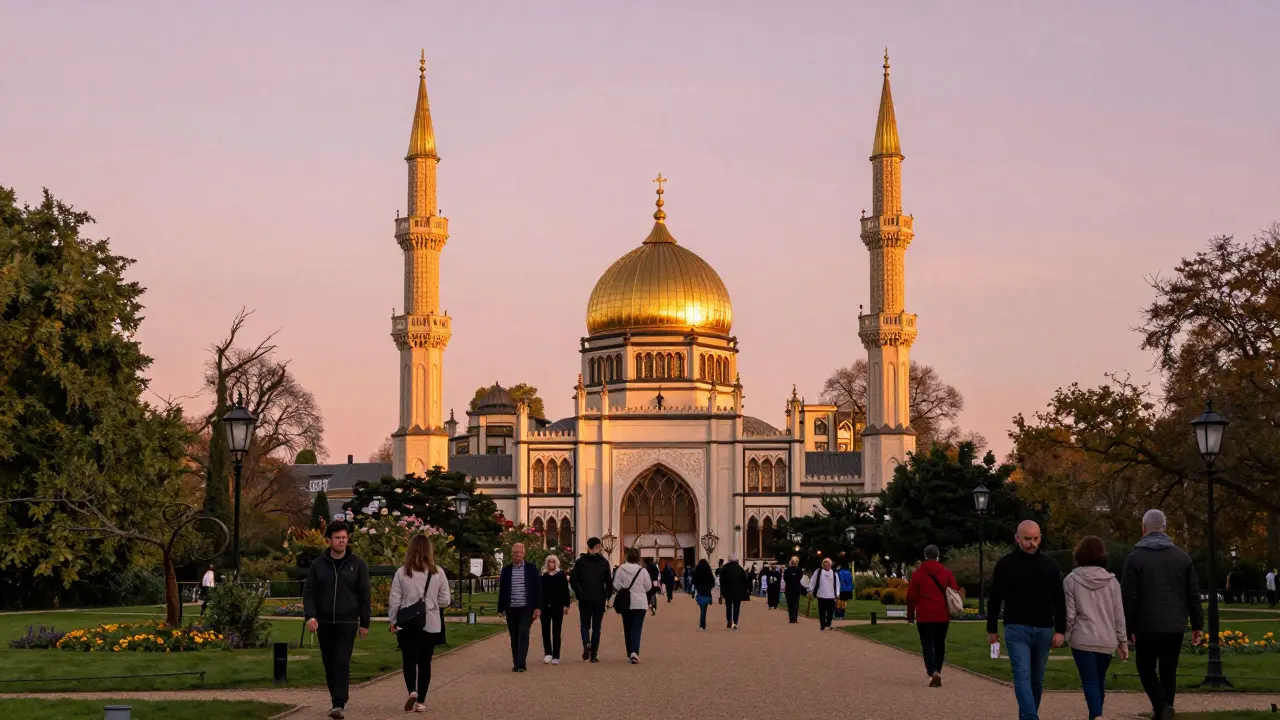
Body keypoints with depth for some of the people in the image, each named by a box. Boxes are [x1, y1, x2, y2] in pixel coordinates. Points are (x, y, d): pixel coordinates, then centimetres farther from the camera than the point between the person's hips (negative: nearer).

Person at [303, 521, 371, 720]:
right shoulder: (318, 565, 4)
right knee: (329, 664, 9)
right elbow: (308, 592, 2)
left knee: (342, 664, -11)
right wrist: (309, 616, -13)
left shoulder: (357, 565, 0)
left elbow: (364, 595, 3)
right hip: (324, 622, 3)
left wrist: (364, 623, 1)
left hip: (347, 623, -3)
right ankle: (336, 699, 22)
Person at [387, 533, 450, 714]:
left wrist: (392, 621, 8)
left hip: (407, 624, -1)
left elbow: (394, 600, -4)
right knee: (425, 661, 10)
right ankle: (421, 701, 10)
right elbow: (445, 600, 0)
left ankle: (412, 691, -12)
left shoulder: (402, 572, -7)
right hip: (431, 624, 1)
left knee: (409, 660, 11)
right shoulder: (438, 572, -4)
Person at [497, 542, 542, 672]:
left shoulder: (531, 568, 2)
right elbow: (502, 590, 10)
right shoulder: (506, 570, 8)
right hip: (511, 609, 3)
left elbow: (538, 588, 2)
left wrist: (538, 607, -5)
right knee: (514, 637, 6)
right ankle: (516, 664, 12)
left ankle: (520, 664, -15)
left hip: (526, 608, -3)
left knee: (523, 634, -13)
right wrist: (501, 608, 5)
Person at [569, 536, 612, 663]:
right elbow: (609, 581, -4)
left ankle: (586, 644, -15)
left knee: (584, 624, 12)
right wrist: (608, 596, 8)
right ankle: (594, 654, 3)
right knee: (596, 627, 7)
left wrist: (578, 594, 7)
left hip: (584, 599, 0)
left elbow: (572, 580, -3)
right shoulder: (604, 562, -2)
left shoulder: (580, 562, -1)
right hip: (599, 599, 0)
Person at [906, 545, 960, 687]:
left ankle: (933, 672, -21)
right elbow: (955, 592, 3)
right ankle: (937, 671, 22)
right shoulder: (946, 572, 3)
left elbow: (911, 596, -2)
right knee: (939, 644, 15)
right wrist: (951, 611, 15)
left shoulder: (917, 574, -2)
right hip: (943, 616, 3)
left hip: (924, 616, -2)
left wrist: (910, 615, 8)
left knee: (927, 645, -3)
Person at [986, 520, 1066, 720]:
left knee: (1037, 679, 11)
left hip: (1043, 630, 3)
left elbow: (1059, 601, 6)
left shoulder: (1049, 565, 5)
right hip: (1016, 630, -3)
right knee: (1022, 676, -13)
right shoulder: (1005, 564, -1)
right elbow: (995, 599, 5)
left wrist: (1060, 630, -1)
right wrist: (991, 629, 5)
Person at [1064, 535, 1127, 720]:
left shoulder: (1071, 580, -5)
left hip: (1082, 639, -3)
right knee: (1100, 681, 16)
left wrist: (1068, 635, 10)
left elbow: (1069, 614, -6)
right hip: (1107, 640, 3)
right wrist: (1123, 641, 12)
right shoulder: (1111, 581, 2)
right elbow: (1119, 615, 4)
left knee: (1090, 681, -4)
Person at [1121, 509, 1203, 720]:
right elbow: (1194, 595, 6)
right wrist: (1197, 625, 11)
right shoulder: (1182, 556, 5)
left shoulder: (1136, 557, -6)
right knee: (1168, 671, 13)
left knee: (1146, 669, 8)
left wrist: (1128, 628, -2)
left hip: (1147, 626, -3)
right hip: (1175, 626, 3)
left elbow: (1128, 597, -8)